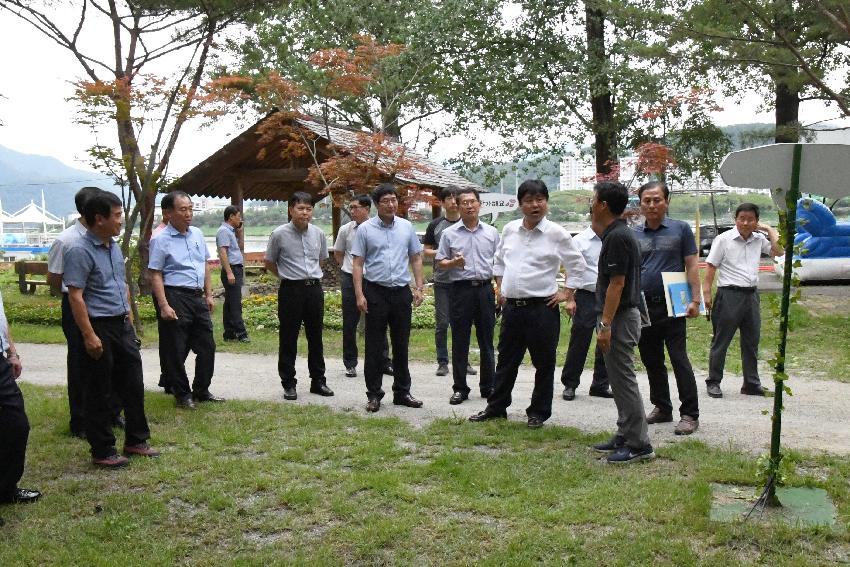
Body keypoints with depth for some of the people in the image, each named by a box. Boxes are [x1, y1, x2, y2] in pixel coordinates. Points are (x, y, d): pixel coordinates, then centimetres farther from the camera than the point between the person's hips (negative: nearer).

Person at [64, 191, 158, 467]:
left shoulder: (114, 247, 11)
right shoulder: (80, 251, -15)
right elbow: (75, 296, -19)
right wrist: (89, 336, -22)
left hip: (122, 325, 8)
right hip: (99, 328, -8)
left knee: (133, 385, 14)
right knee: (99, 393, 3)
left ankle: (136, 440, 28)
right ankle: (102, 452, 15)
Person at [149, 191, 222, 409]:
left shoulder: (197, 234, 11)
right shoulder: (161, 240, -9)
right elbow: (155, 275, -12)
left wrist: (208, 295, 15)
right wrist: (164, 306, -19)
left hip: (197, 297, 7)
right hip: (175, 297, -7)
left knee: (207, 346, 11)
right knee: (176, 351, 2)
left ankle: (202, 390, 26)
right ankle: (182, 394, 16)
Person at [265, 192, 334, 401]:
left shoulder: (318, 234, 4)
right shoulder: (280, 234, -7)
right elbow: (269, 262, 5)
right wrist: (286, 275, 8)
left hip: (314, 288, 4)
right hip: (291, 289, -4)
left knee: (316, 337, 11)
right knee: (288, 338, 3)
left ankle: (318, 381, 22)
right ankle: (288, 384, 13)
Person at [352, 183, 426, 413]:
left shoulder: (406, 227, 6)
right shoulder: (365, 229, -2)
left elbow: (416, 258, 12)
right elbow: (357, 264, -2)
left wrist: (419, 287, 3)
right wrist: (359, 295, -10)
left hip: (402, 291, 3)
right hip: (376, 292, -3)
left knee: (401, 345, 10)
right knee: (374, 347, 2)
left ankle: (402, 392, 20)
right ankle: (374, 394, 11)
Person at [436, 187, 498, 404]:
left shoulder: (491, 232, 9)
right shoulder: (449, 233, 2)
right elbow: (441, 263, 5)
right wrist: (454, 262, -16)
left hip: (485, 289, 2)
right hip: (461, 289, -2)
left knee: (486, 340, 8)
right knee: (460, 341, 2)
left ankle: (488, 386, 19)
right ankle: (460, 388, 11)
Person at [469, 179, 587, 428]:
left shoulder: (556, 234, -7)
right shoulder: (509, 230, 6)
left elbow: (578, 266, 1)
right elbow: (499, 261, 20)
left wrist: (568, 295, -1)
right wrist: (501, 288, 12)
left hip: (542, 307, -4)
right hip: (512, 306, 4)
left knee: (543, 363, 7)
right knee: (506, 360, 15)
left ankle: (539, 412, 21)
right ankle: (496, 407, 28)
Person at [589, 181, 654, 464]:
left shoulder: (618, 237, -19)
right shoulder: (615, 233, 11)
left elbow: (617, 284, -23)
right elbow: (598, 230, 37)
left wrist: (605, 324, -22)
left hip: (619, 318, -11)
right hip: (619, 316, 11)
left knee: (623, 380, -5)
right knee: (619, 380, 16)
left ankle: (639, 444, 2)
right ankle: (625, 437, 24)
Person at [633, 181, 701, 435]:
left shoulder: (680, 229, 1)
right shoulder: (633, 235, 10)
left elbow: (691, 266, -1)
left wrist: (695, 300, -11)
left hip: (672, 306, -4)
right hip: (642, 307, 4)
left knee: (679, 360, -5)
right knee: (652, 362, 12)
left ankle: (689, 414, 2)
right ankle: (661, 408, 25)